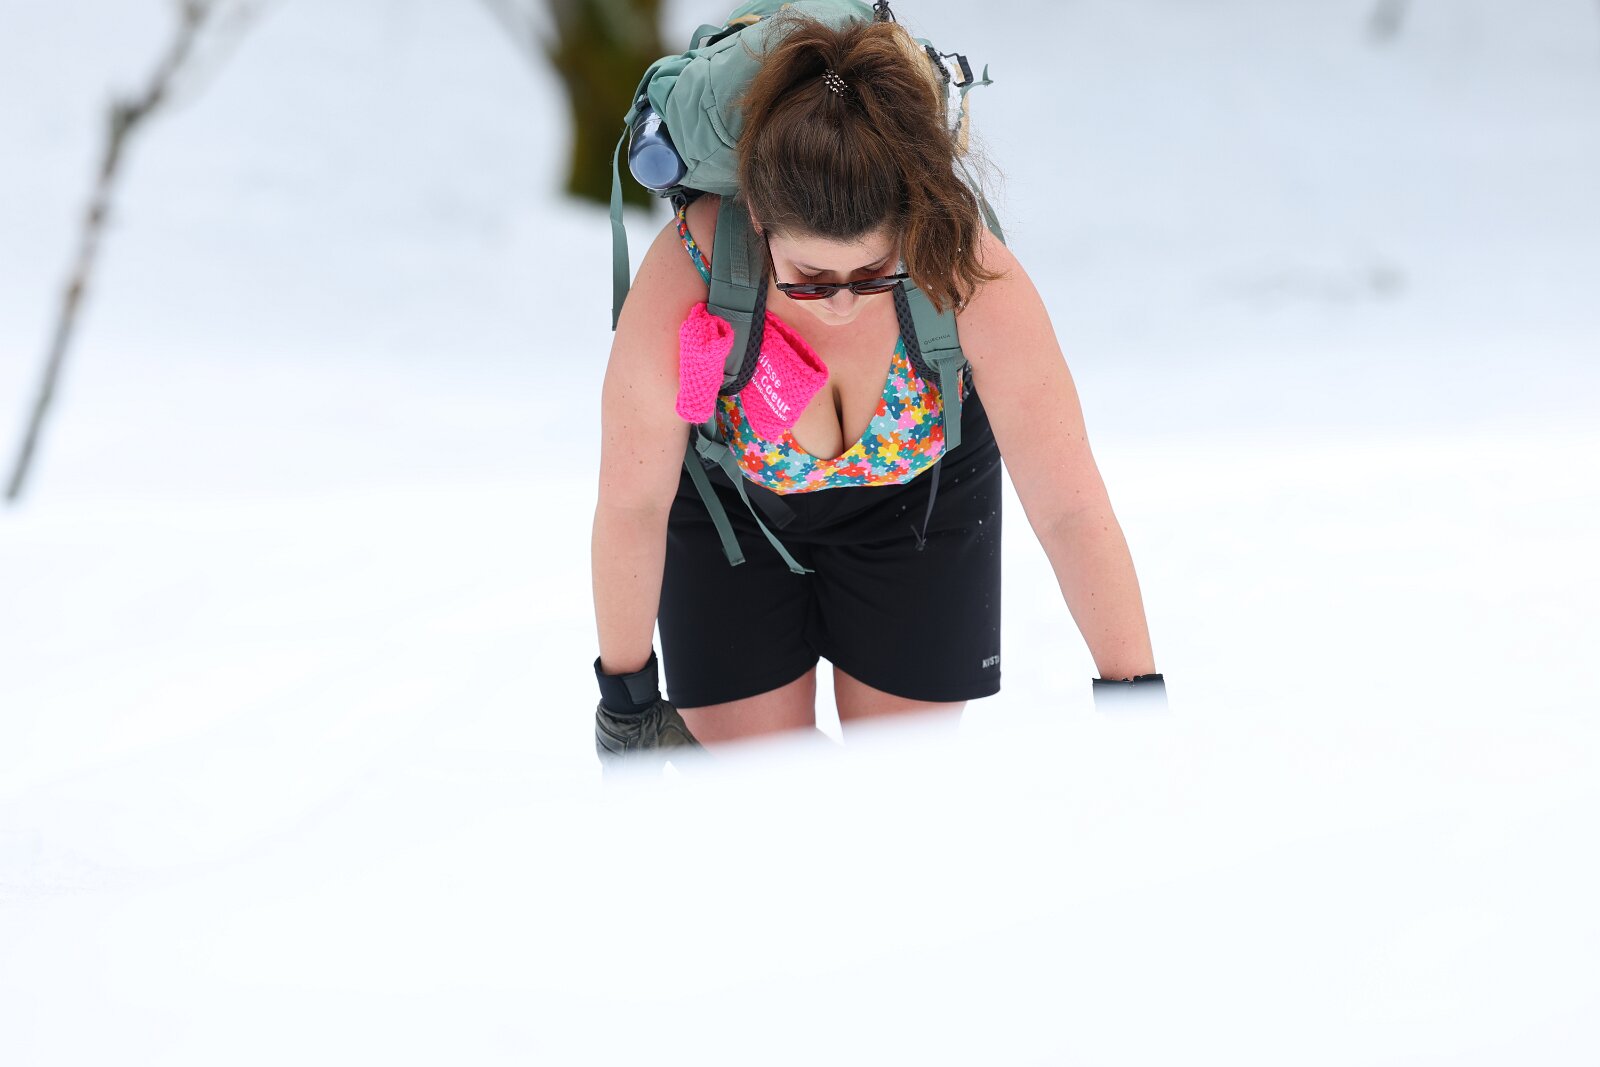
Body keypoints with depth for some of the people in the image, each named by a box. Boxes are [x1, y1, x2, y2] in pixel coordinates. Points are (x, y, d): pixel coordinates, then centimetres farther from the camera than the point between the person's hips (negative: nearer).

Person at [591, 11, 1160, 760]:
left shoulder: (972, 278, -38)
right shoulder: (683, 278, -38)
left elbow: (1070, 508, -34)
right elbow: (631, 503, -24)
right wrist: (625, 690, -15)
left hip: (920, 495, 0)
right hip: (731, 499, 0)